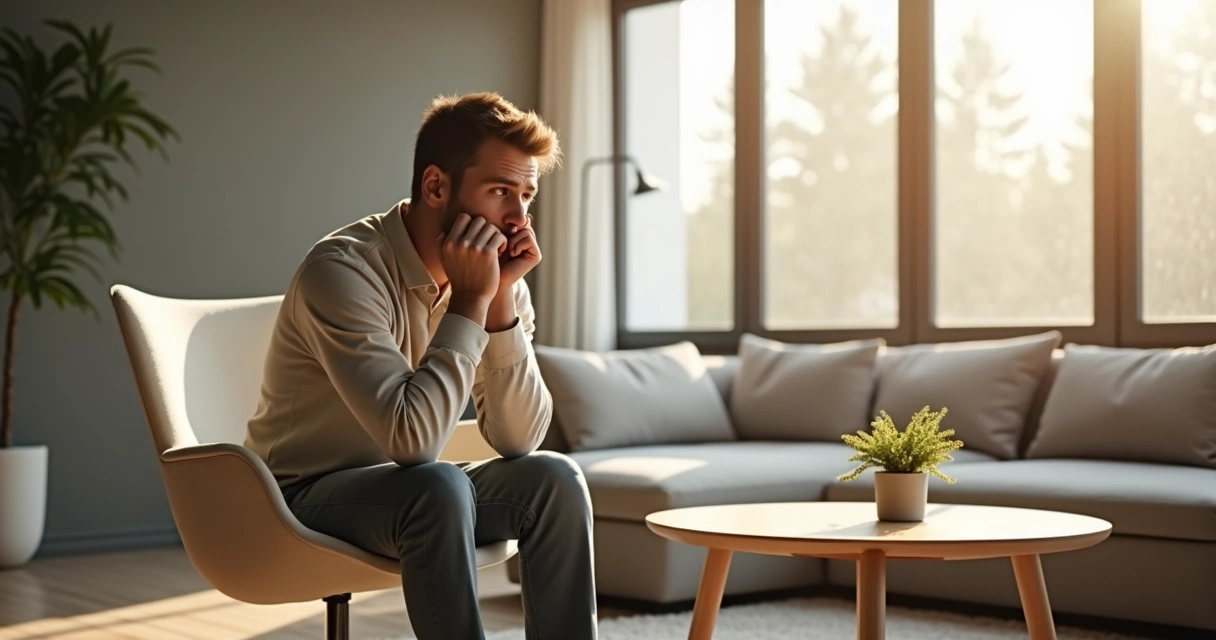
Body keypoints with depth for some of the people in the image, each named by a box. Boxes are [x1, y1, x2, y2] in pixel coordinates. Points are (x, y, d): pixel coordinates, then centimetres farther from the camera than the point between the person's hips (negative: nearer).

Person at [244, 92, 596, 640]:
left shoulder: (492, 275, -5)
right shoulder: (344, 270, -25)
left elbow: (517, 439, -10)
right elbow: (412, 437, -33)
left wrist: (501, 299, -20)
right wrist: (471, 301, -28)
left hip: (409, 495, 6)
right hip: (306, 496, -6)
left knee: (555, 480, -16)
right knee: (438, 487, -33)